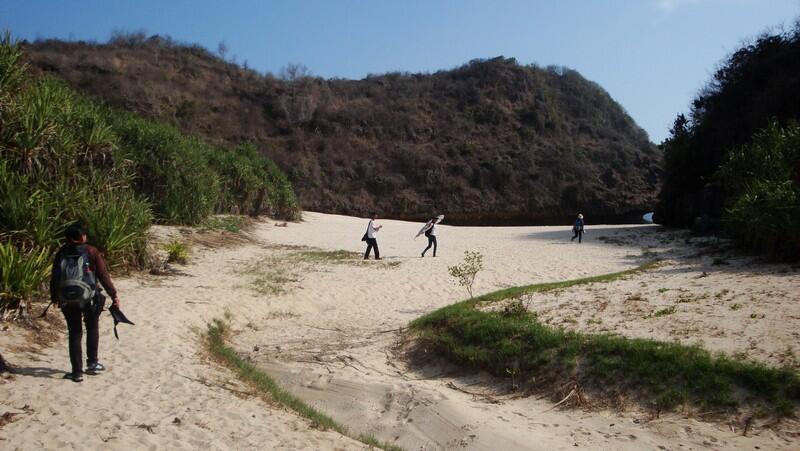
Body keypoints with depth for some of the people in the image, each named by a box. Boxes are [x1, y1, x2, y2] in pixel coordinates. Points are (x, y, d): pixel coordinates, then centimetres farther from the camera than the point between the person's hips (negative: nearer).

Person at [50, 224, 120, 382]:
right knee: (92, 329, 21)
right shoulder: (91, 252, -7)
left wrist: (54, 296, 20)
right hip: (89, 298, -2)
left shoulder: (61, 253, 0)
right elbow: (103, 275, -8)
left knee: (74, 334, 10)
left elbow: (54, 277, 7)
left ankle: (77, 372, 11)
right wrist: (114, 295, -2)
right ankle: (92, 363, 21)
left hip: (67, 300, 2)